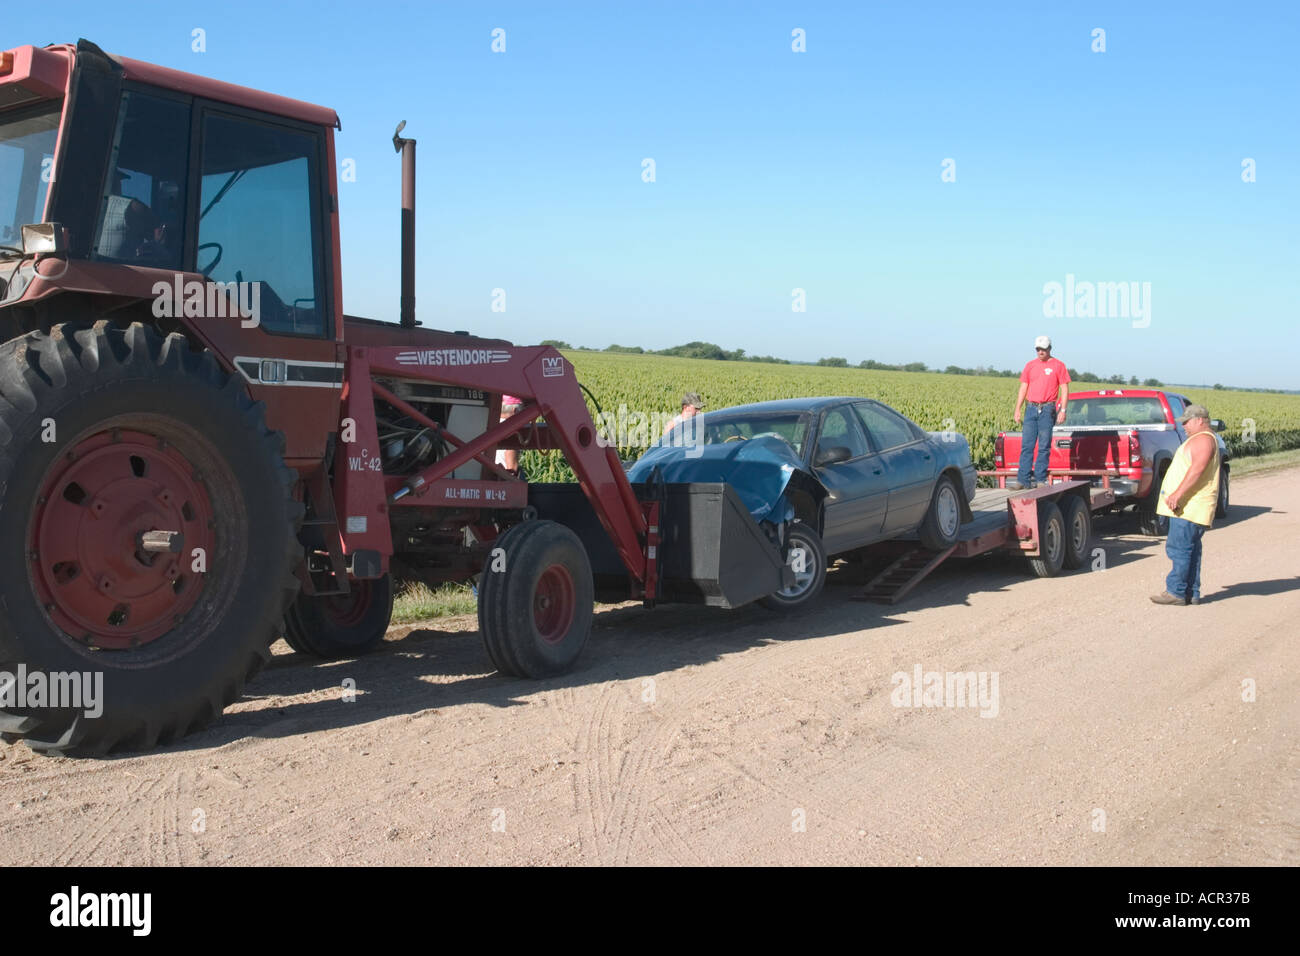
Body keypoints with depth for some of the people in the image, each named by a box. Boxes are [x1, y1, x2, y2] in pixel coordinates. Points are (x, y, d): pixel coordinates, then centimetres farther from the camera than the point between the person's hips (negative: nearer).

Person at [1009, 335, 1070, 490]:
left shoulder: (1058, 365, 2)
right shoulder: (1030, 365, 12)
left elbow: (1064, 389, 0)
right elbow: (1023, 388, 13)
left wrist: (1063, 410, -9)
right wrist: (1017, 409, 7)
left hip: (1048, 409, -3)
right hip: (1031, 409, 3)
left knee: (1044, 446, -1)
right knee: (1026, 445, 0)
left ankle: (1040, 480, 5)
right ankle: (1023, 480, 2)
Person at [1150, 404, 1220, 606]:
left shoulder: (1204, 440, -12)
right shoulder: (1198, 440, 24)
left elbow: (1197, 470, -24)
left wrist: (1177, 494, -29)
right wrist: (1177, 496, 25)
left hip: (1190, 507, -11)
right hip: (1185, 506, 11)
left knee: (1179, 548, -11)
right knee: (1190, 549, 11)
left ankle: (1176, 592, -10)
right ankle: (1191, 593, 14)